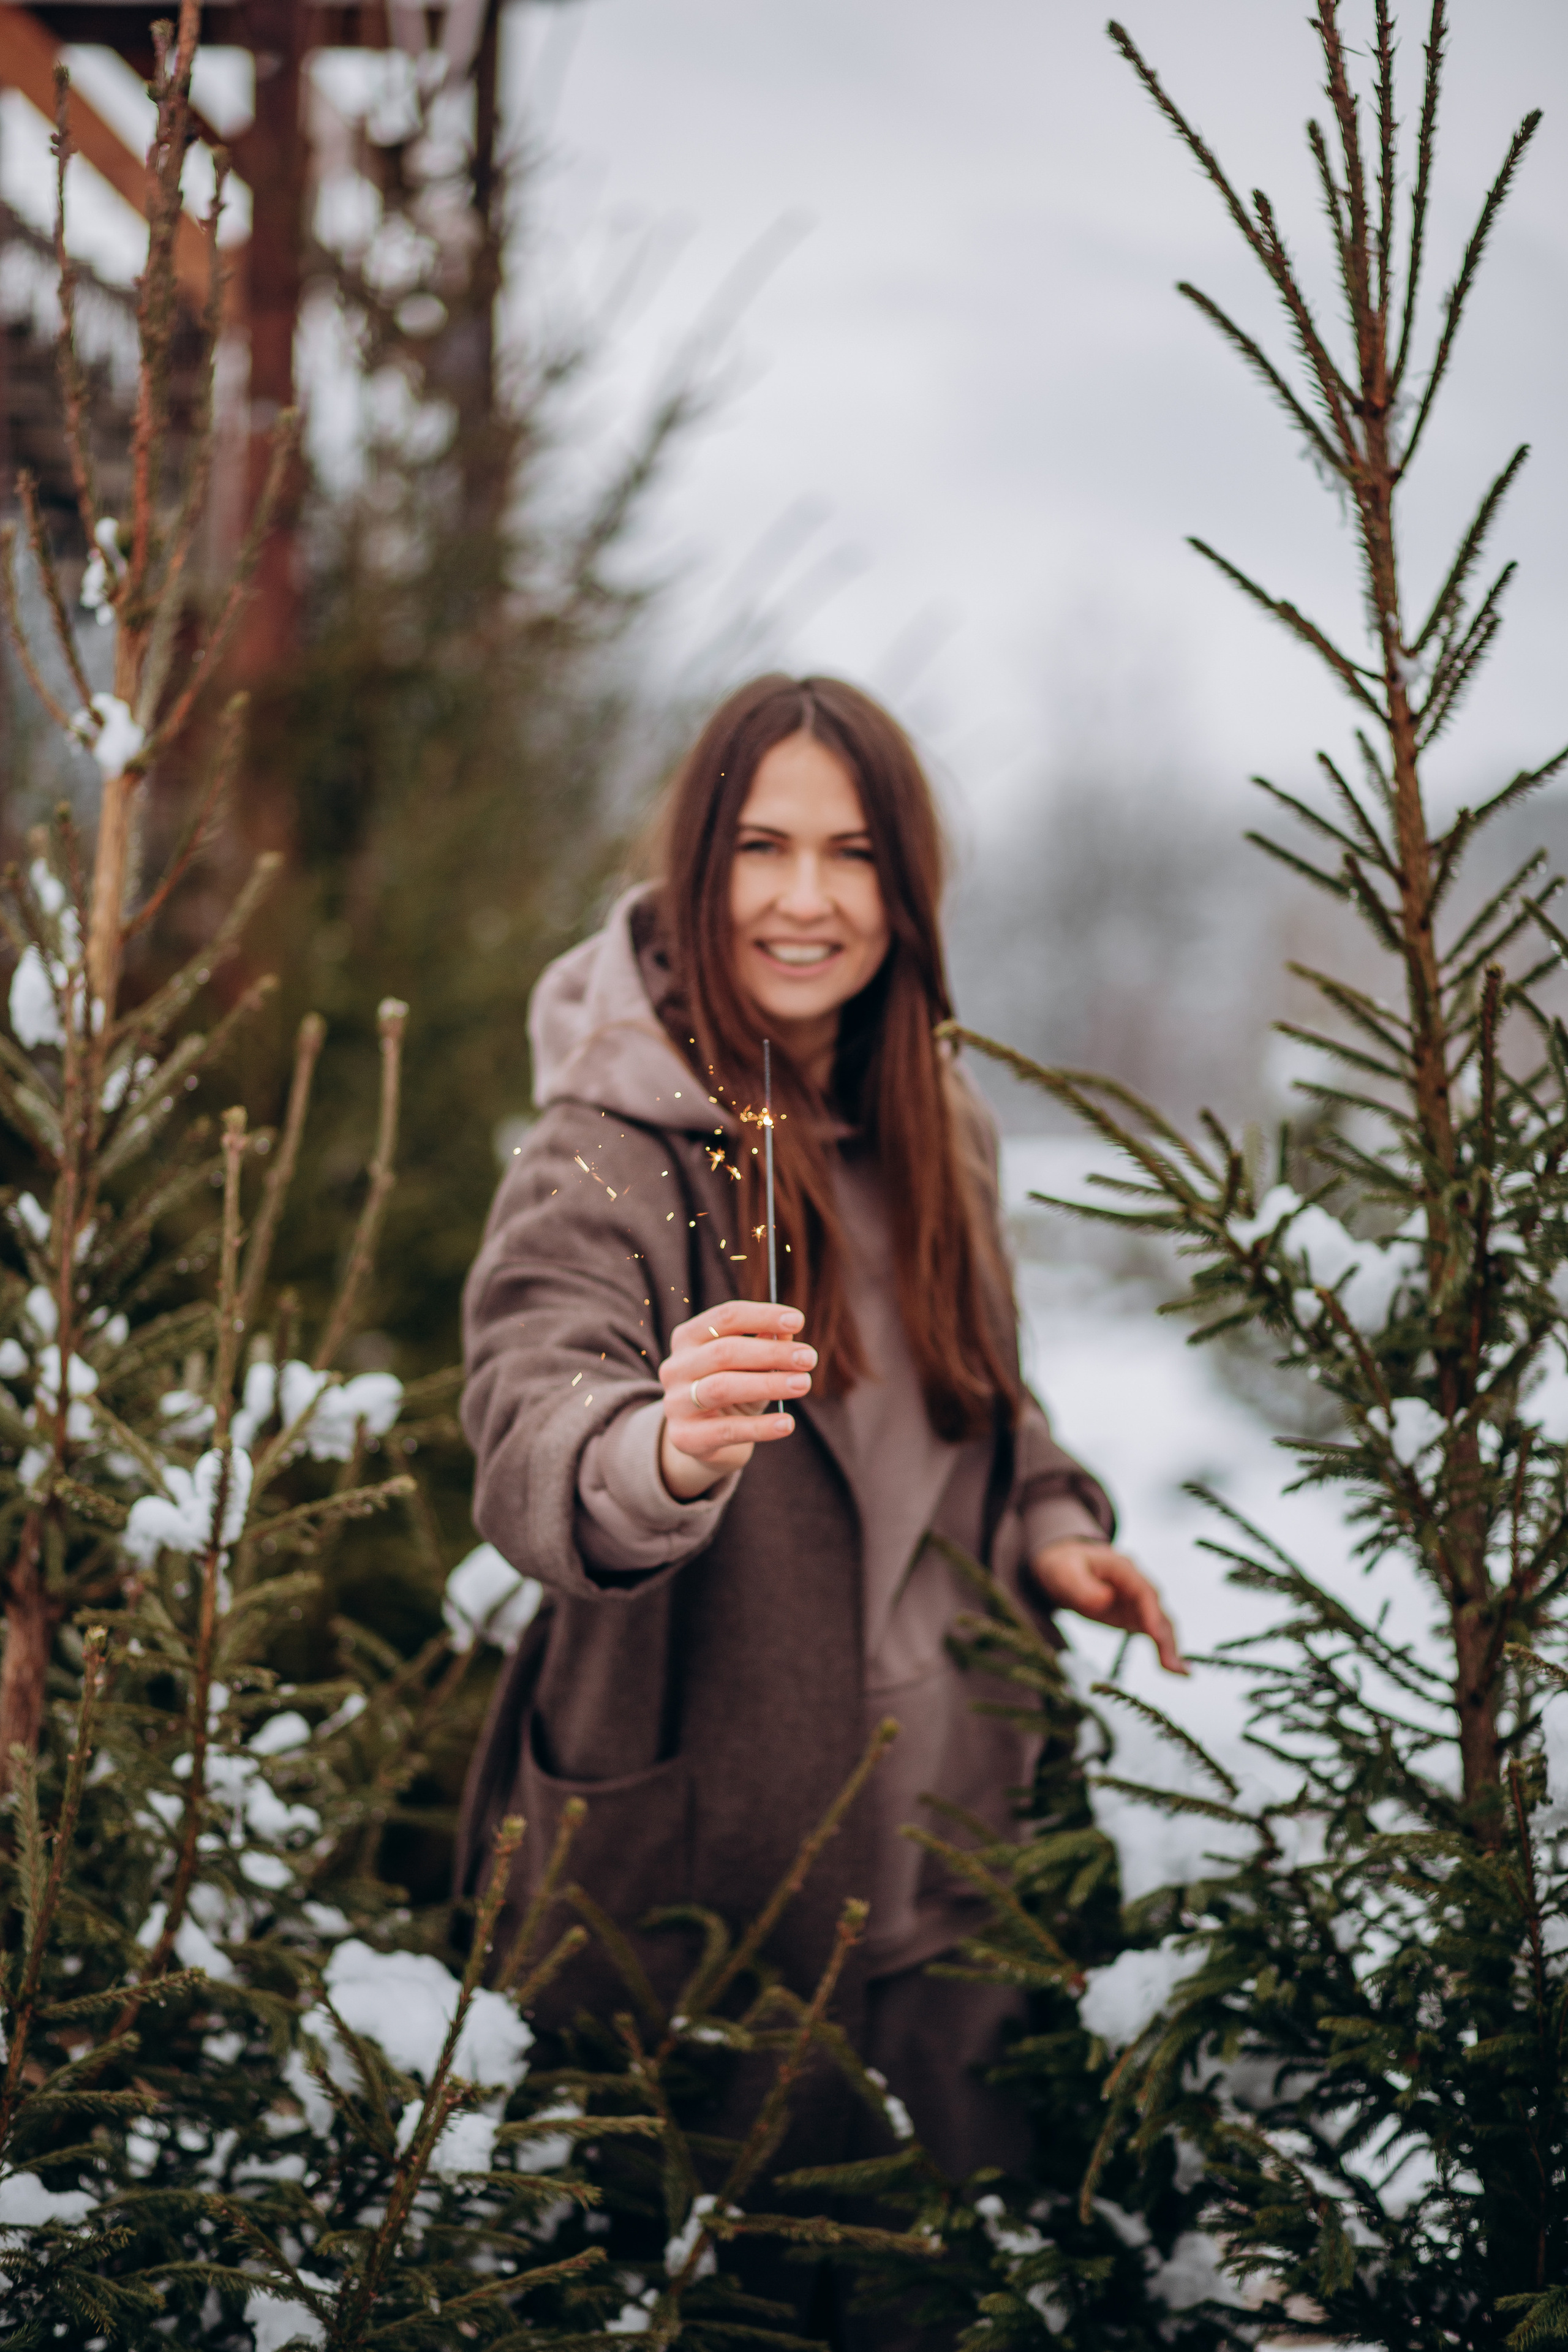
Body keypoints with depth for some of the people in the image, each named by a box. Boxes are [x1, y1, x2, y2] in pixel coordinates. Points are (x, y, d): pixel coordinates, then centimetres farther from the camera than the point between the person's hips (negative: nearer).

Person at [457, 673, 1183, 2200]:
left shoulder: (933, 1123, 4)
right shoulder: (604, 1153, -18)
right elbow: (529, 1443, -35)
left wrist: (1050, 1528, 0)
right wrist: (667, 1454, -56)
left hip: (942, 1830, 6)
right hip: (701, 1865, -6)